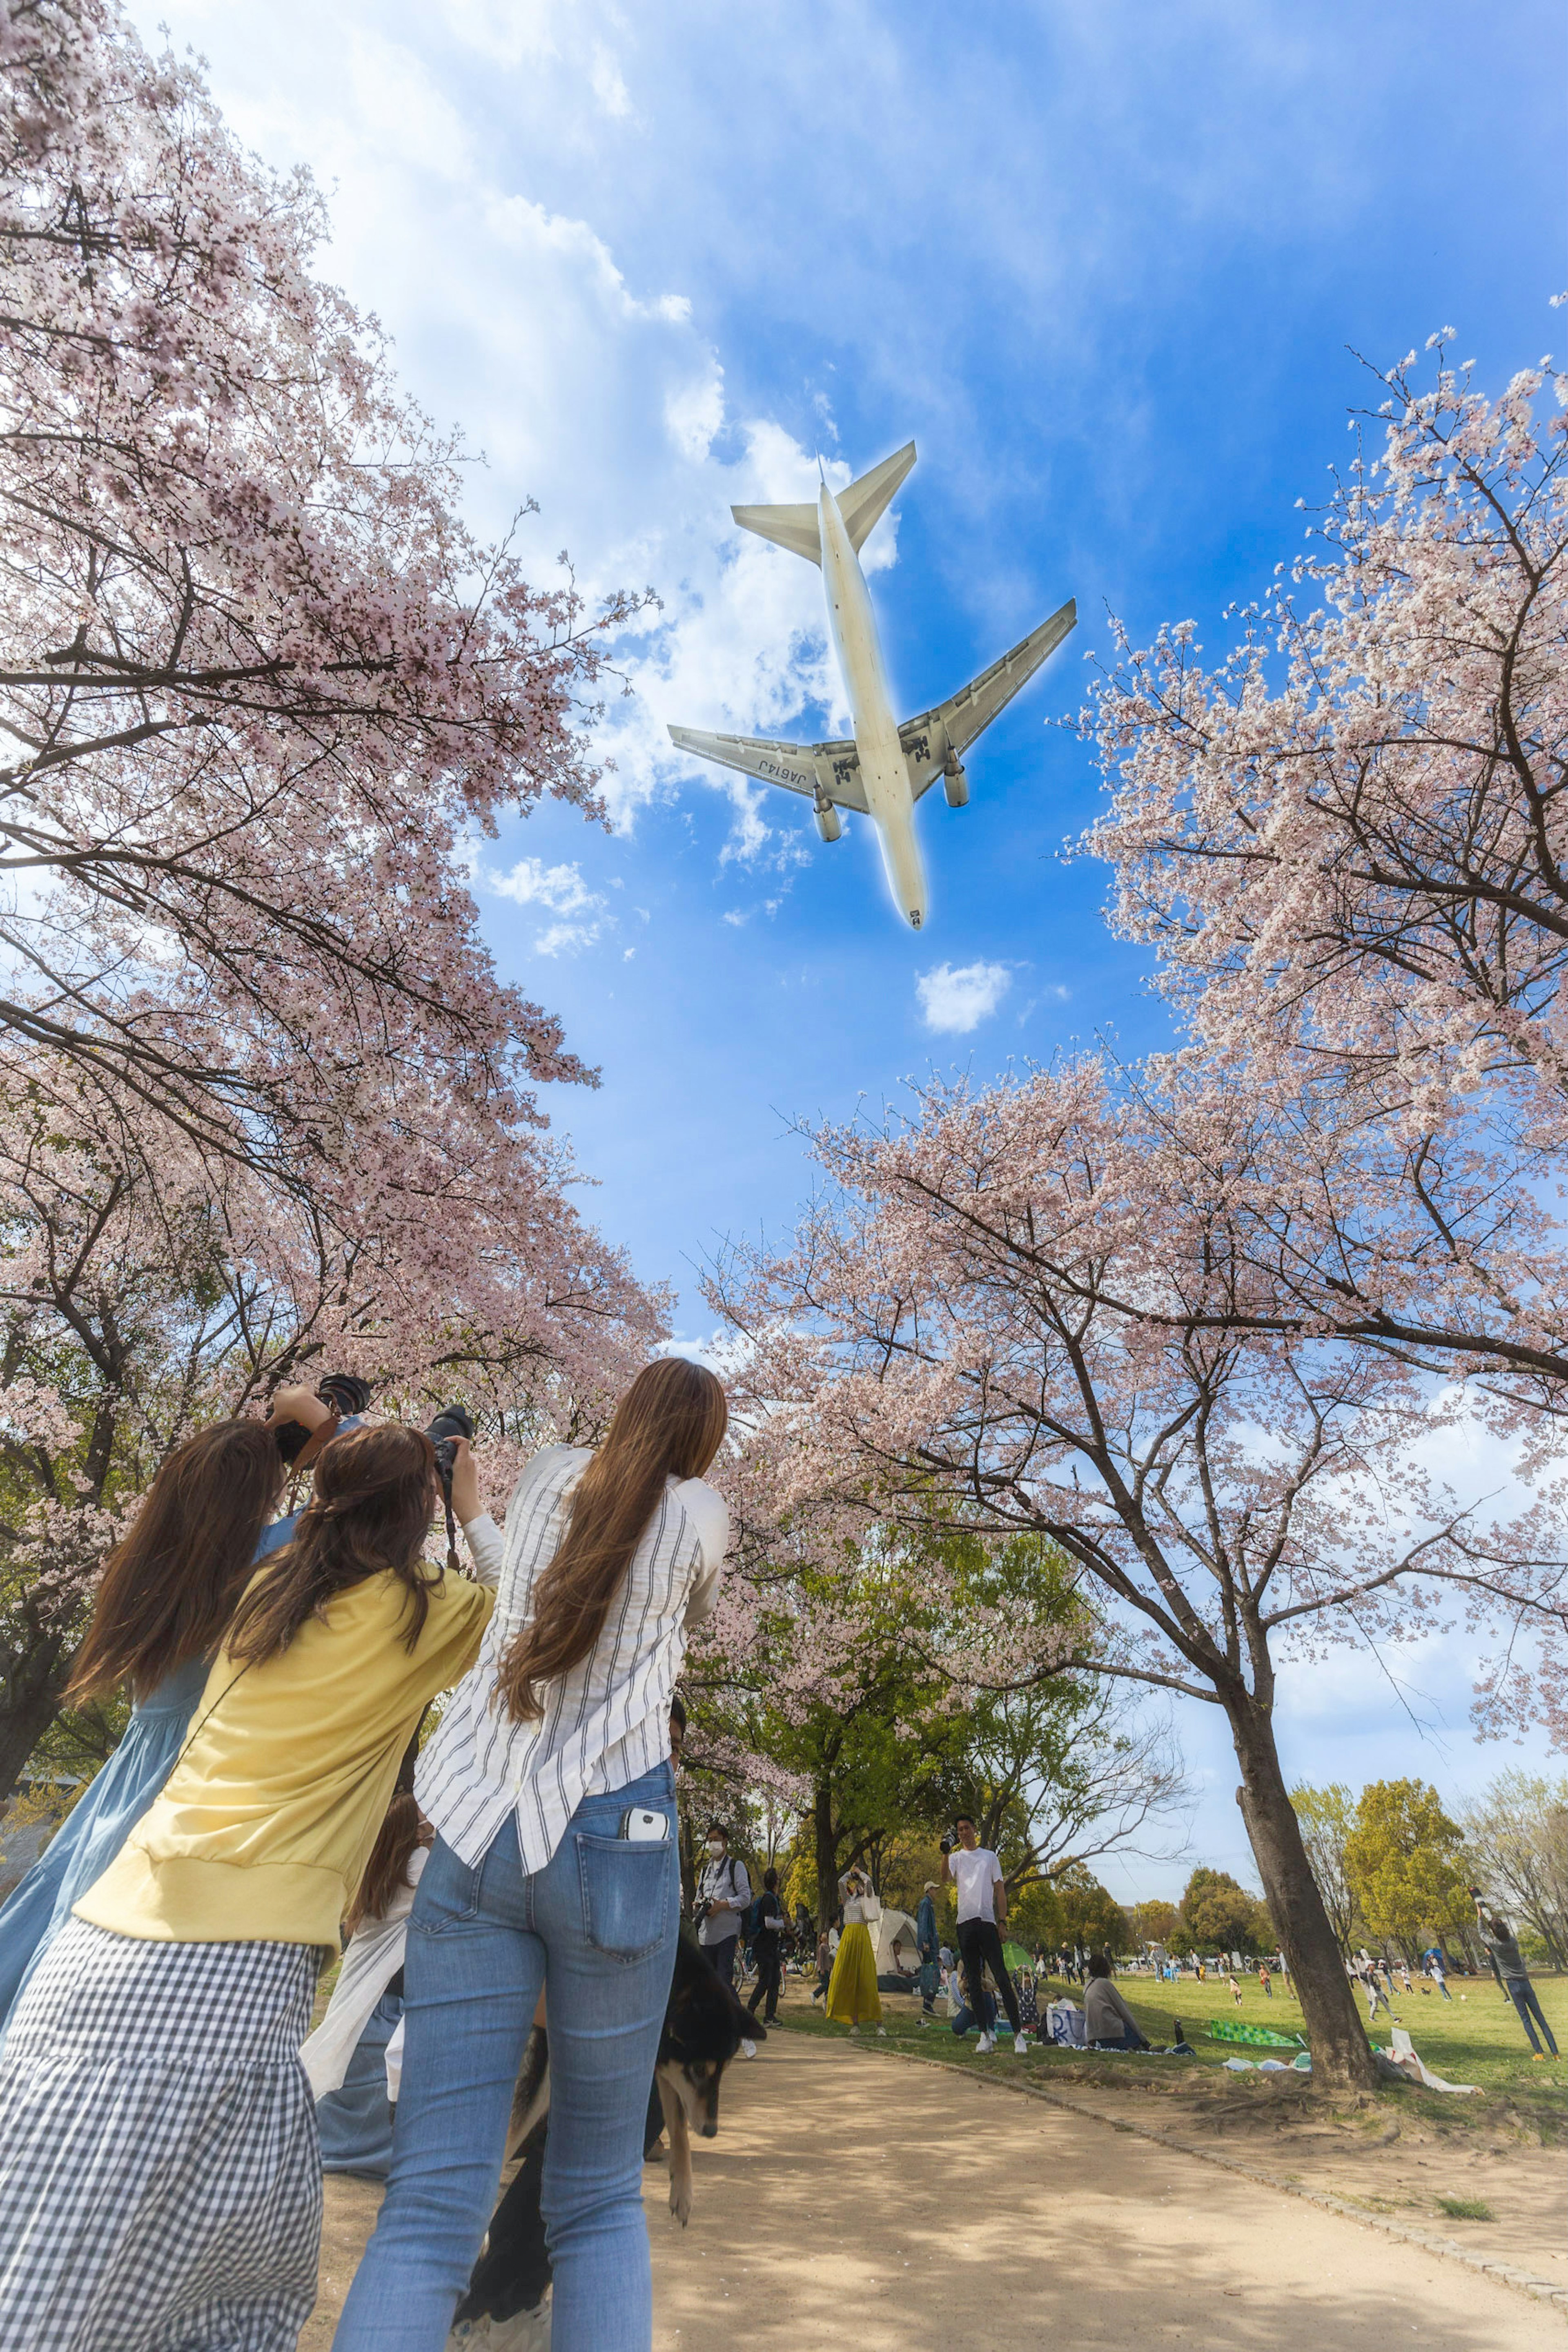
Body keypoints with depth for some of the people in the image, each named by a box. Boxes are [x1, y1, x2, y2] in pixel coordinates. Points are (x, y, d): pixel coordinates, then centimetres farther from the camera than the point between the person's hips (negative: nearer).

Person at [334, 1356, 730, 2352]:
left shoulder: (548, 1476, 9)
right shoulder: (703, 1515, 0)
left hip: (478, 1830, 3)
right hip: (612, 1838, -2)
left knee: (432, 2207, 3)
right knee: (601, 2201, 13)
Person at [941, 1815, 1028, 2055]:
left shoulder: (989, 1856, 12)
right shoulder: (956, 1857, 9)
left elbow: (1000, 1890, 12)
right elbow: (945, 1876, -12)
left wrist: (1002, 1921, 1)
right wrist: (946, 1853, -31)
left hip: (987, 1921, -1)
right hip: (965, 1923, 1)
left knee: (1002, 1978, -8)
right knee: (973, 1981, 4)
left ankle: (1018, 2033, -7)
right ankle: (986, 2036, 12)